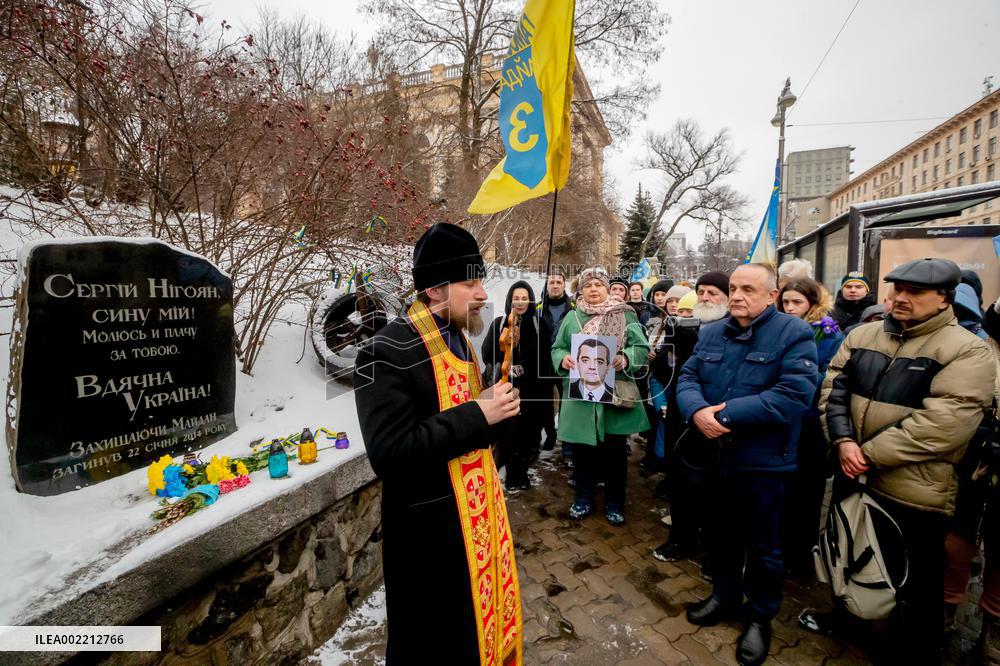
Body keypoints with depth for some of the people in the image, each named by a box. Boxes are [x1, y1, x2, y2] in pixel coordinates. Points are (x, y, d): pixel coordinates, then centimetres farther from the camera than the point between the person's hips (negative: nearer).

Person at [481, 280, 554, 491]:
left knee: (529, 431, 3)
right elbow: (487, 352, 1)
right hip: (505, 387, 0)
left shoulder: (539, 324, 4)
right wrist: (505, 367, -14)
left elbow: (546, 357, 0)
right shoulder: (499, 323, 5)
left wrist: (546, 386, -8)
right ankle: (511, 474, 17)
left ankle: (522, 472, 21)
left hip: (532, 387, 0)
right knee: (508, 432, 0)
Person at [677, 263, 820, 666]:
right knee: (722, 533, 22)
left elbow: (794, 395, -23)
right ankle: (724, 595, 44)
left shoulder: (793, 334, -12)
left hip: (763, 461, -4)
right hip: (715, 456, 5)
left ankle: (761, 616, 36)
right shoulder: (711, 333, 5)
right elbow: (688, 378, 1)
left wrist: (728, 413, -24)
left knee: (763, 546, 14)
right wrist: (698, 411, -21)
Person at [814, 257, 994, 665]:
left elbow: (943, 424, -21)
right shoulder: (862, 335, 5)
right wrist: (843, 441, -14)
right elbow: (834, 388, 1)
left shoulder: (966, 351, -11)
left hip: (913, 492, -5)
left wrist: (870, 455, -21)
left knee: (914, 587, 12)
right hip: (852, 477, 6)